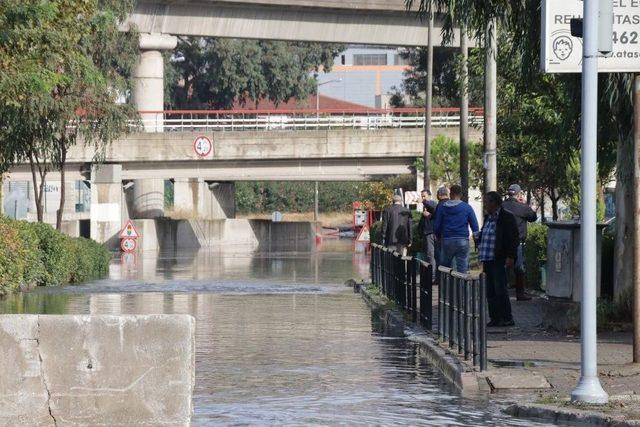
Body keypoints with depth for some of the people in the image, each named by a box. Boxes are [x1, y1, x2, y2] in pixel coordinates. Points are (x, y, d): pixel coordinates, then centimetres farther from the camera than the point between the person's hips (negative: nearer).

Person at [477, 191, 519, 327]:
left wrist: (510, 257, -16)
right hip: (487, 260, 8)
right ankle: (495, 318, 11)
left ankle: (507, 318, -5)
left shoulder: (507, 217, -7)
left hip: (499, 260, -8)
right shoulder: (487, 217, 18)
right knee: (490, 292, 7)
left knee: (500, 290, -10)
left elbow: (514, 239, -10)